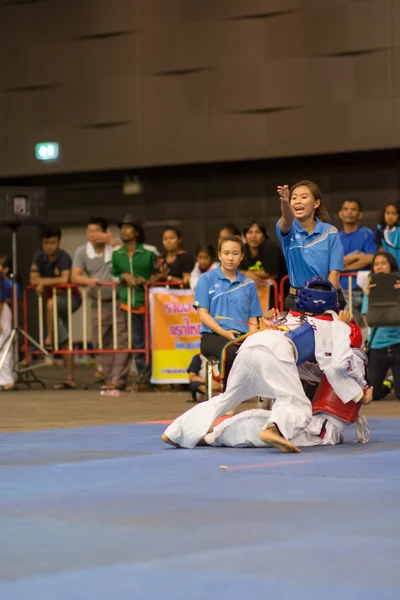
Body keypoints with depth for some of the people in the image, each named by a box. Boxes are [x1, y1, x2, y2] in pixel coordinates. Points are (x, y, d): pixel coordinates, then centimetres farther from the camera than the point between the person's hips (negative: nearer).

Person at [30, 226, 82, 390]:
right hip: (56, 299, 6)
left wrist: (44, 282, -19)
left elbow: (64, 279, -28)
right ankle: (70, 378, 6)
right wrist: (53, 282, -18)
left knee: (51, 303, -38)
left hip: (71, 298, -6)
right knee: (63, 341, 3)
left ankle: (49, 341, -27)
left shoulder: (64, 257, -16)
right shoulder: (39, 257, 0)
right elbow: (33, 280, -5)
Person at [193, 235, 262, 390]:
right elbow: (203, 314, 2)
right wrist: (224, 332, -12)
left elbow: (253, 319, 16)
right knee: (231, 351, -39)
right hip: (213, 336, -2)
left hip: (241, 336, 2)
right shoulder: (207, 279, 10)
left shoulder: (248, 284, 18)